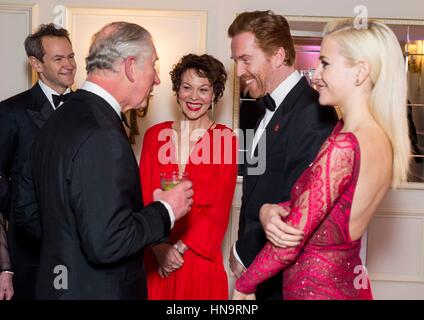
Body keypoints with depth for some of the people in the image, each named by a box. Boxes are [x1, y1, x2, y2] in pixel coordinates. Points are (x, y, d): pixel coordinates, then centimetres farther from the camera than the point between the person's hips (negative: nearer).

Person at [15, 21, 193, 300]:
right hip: (99, 291, -8)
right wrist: (165, 211, -14)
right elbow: (107, 243, -28)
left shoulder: (58, 120, 2)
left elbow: (28, 213, 9)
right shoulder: (102, 137, -26)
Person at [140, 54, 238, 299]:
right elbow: (144, 198, 1)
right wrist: (159, 247, -12)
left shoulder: (225, 138, -4)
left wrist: (180, 248, -12)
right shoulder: (155, 135, 4)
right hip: (155, 259, 2)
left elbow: (219, 207, -7)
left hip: (199, 257, -2)